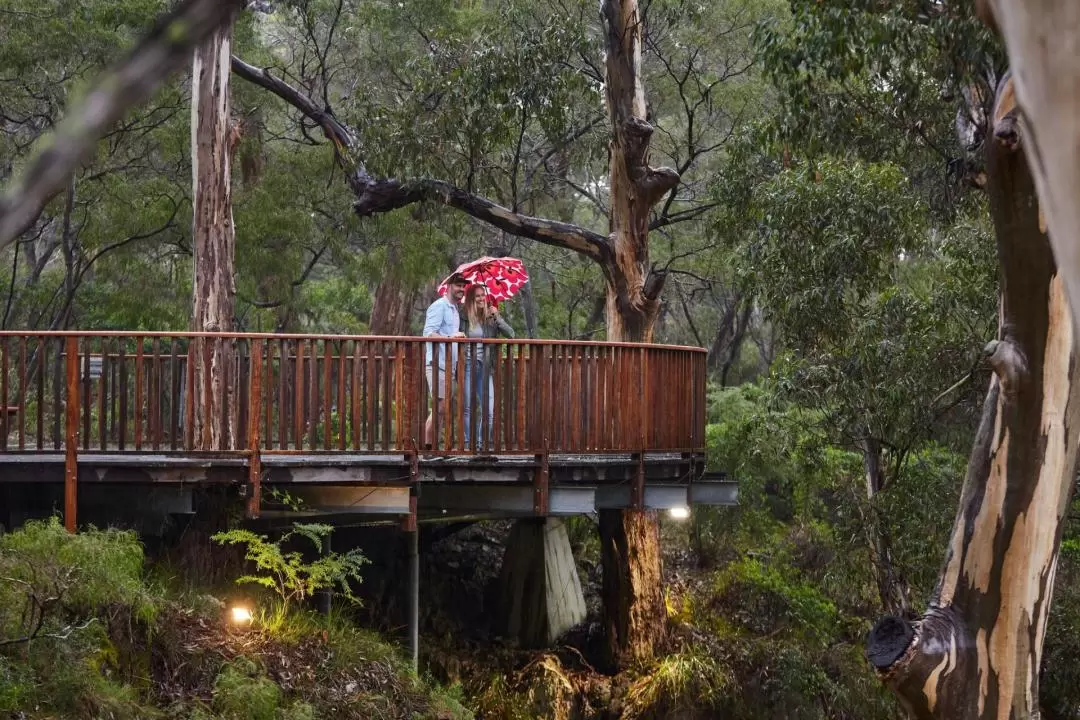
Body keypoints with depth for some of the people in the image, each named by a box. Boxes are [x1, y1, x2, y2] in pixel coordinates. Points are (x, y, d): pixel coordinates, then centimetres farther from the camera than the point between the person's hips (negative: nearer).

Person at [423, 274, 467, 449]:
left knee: (444, 408, 6)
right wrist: (450, 337, -30)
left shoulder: (455, 310, 23)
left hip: (449, 365, 9)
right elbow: (429, 333, -17)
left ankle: (429, 444, 8)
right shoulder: (439, 306, -7)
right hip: (437, 363, -9)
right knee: (440, 406, -14)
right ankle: (427, 445, -10)